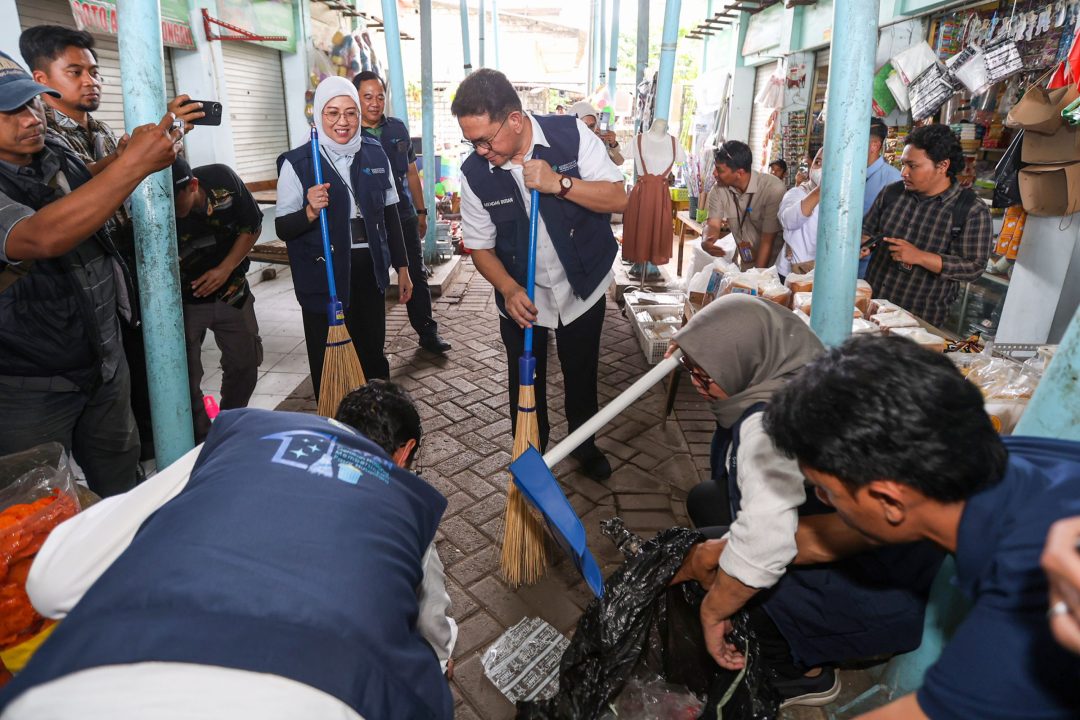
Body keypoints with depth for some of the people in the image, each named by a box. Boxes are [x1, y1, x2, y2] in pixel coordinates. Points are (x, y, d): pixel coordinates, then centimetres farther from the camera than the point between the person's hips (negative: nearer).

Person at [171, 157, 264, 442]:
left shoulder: (223, 181, -21)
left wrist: (225, 269, -16)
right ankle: (201, 443, 17)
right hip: (183, 300, -3)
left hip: (230, 289, 3)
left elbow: (252, 227, -7)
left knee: (245, 362, 11)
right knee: (185, 378, -2)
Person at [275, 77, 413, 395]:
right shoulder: (297, 163, -8)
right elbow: (283, 228, -6)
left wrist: (402, 267, 12)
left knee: (373, 356, 16)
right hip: (323, 276, -3)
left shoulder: (374, 153, 4)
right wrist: (310, 212, -27)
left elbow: (390, 213, 11)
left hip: (369, 271, 4)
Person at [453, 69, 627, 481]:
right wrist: (509, 289, -22)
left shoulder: (571, 135, -16)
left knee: (582, 376, 16)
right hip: (522, 296, 1)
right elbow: (480, 247, -5)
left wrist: (559, 183, -30)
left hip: (583, 287, 0)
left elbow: (618, 199, -17)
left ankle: (584, 445, 42)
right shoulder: (474, 173, -14)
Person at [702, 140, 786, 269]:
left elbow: (767, 241, -18)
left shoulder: (773, 189, -19)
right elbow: (714, 225, -8)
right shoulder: (718, 190, -6)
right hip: (742, 263, 4)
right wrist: (705, 242, -30)